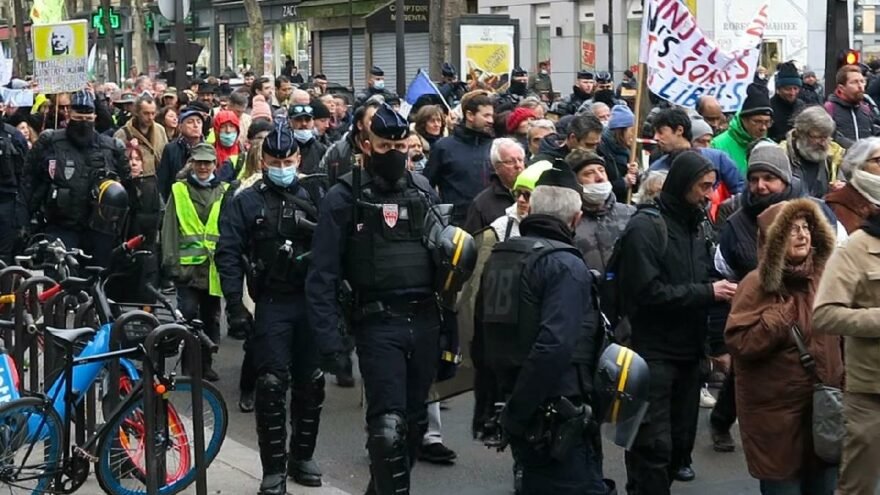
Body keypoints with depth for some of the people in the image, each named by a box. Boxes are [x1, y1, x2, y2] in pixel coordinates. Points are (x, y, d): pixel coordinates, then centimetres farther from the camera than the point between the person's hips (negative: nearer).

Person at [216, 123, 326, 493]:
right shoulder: (246, 202, 0)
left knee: (311, 384, 9)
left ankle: (302, 457, 24)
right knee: (272, 386, -6)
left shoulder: (313, 198, 8)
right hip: (271, 304, -3)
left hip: (312, 301, 3)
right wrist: (235, 306, -11)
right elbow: (228, 254, -5)